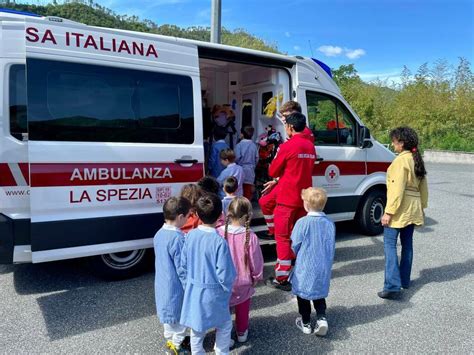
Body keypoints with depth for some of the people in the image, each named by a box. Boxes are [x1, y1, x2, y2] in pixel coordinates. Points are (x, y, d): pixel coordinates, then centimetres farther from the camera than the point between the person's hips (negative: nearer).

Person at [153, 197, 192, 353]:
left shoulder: (159, 234, -1)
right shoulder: (178, 238, -27)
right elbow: (182, 269, -22)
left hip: (162, 284, 8)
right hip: (176, 286, -8)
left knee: (169, 313, 25)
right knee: (181, 316, 12)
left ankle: (170, 339, 43)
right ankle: (177, 345, 26)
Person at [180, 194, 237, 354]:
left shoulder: (190, 235, -9)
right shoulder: (219, 241, -24)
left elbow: (184, 264, 2)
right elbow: (224, 274, -19)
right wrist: (227, 289, -1)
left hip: (193, 290, 5)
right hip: (213, 293, -5)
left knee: (196, 328, 21)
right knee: (225, 326, 20)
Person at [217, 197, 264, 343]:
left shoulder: (219, 232, -20)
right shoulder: (250, 236, -23)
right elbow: (256, 260, -11)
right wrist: (256, 277, 8)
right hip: (243, 280, 0)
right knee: (242, 308, 24)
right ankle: (242, 332, 42)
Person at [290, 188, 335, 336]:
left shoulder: (302, 222, -18)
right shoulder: (330, 223, -6)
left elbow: (295, 246, -10)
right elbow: (332, 247, 4)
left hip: (305, 267, -4)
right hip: (323, 268, 4)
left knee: (302, 293, 15)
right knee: (319, 293, 23)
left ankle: (306, 323, 24)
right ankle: (322, 318, 9)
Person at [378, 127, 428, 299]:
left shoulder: (401, 160, -16)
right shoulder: (417, 160, 11)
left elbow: (397, 189, -21)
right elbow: (423, 187, 16)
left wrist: (389, 212, -20)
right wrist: (422, 206, 22)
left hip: (400, 209, -9)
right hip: (413, 208, 9)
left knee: (390, 245, -8)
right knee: (407, 244, 16)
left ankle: (393, 286, -13)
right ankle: (405, 280, 27)